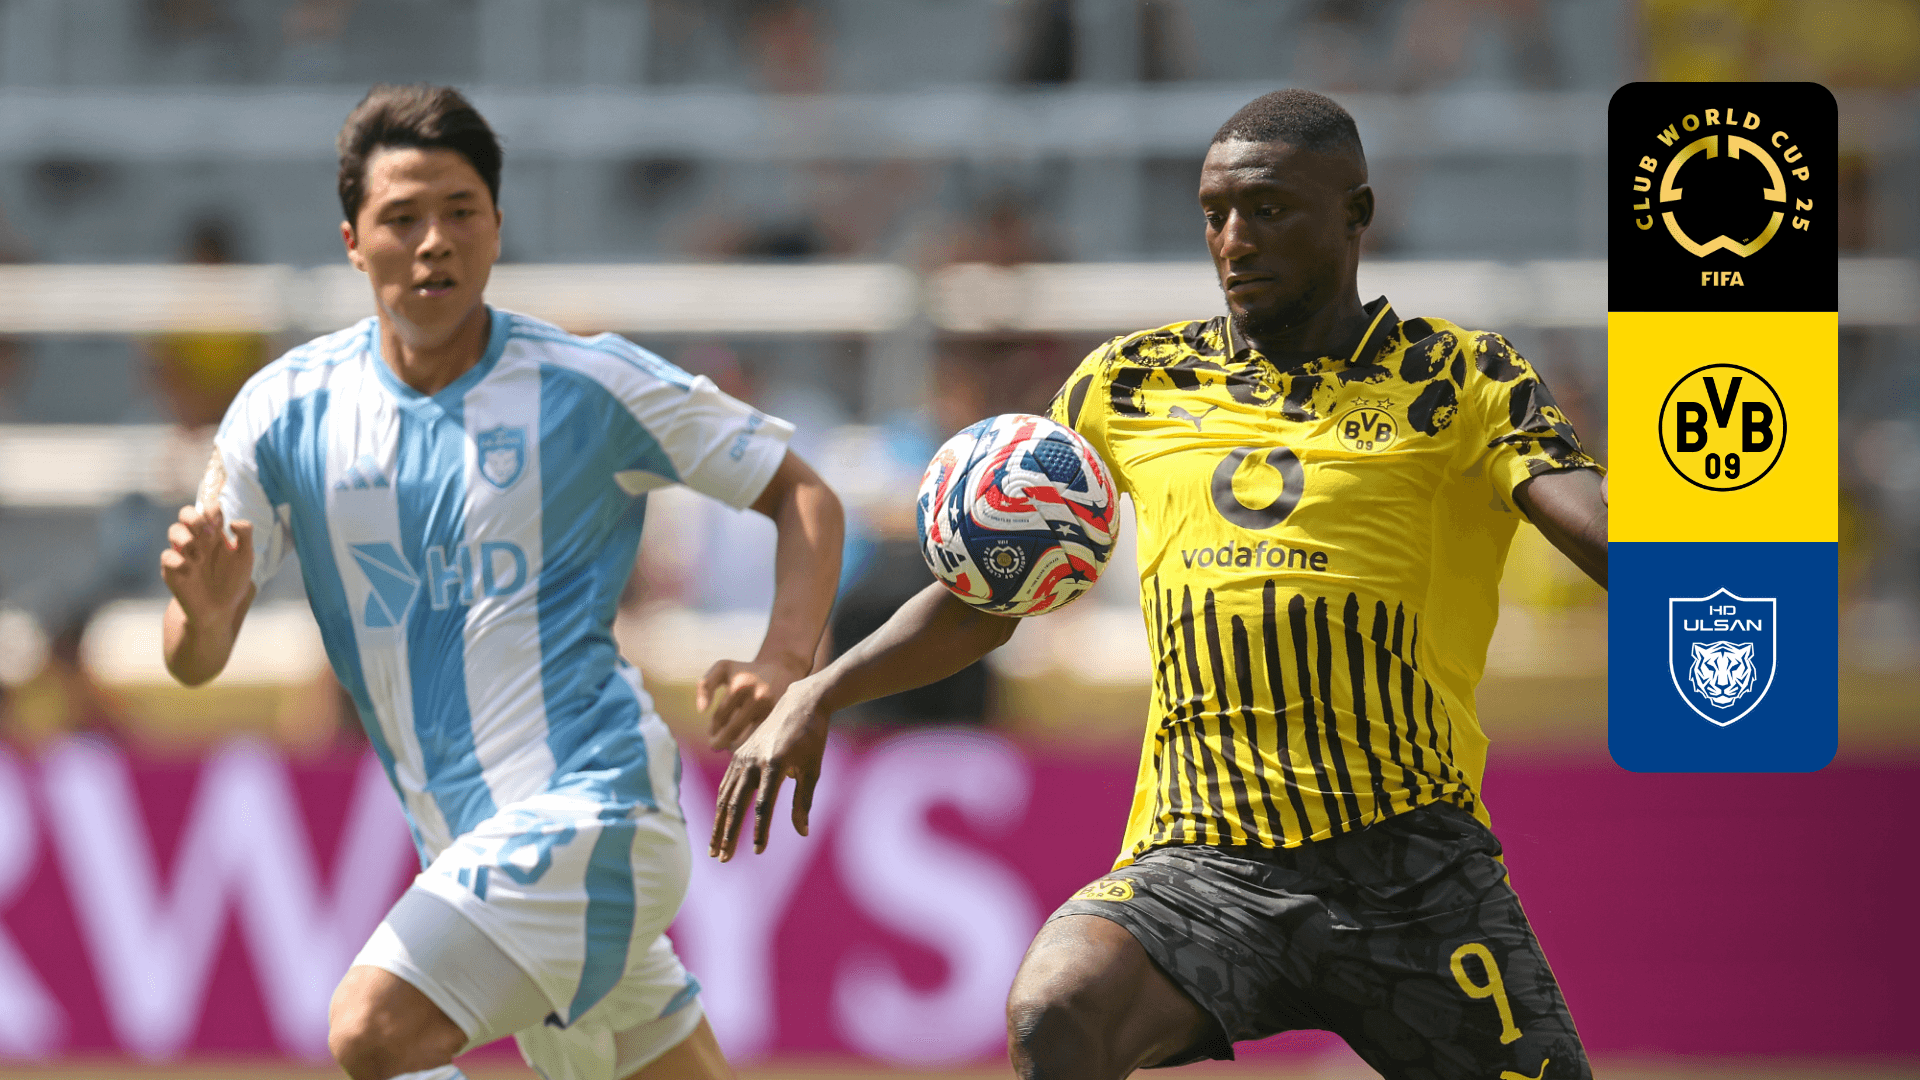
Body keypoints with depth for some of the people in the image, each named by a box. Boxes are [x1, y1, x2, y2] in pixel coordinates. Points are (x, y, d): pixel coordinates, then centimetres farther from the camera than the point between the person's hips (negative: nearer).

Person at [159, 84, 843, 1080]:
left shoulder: (590, 388, -6)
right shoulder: (287, 409, 3)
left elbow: (802, 495, 3)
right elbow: (193, 664, 4)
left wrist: (783, 666, -16)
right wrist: (205, 608, -22)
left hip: (586, 805, -5)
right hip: (474, 847, 6)